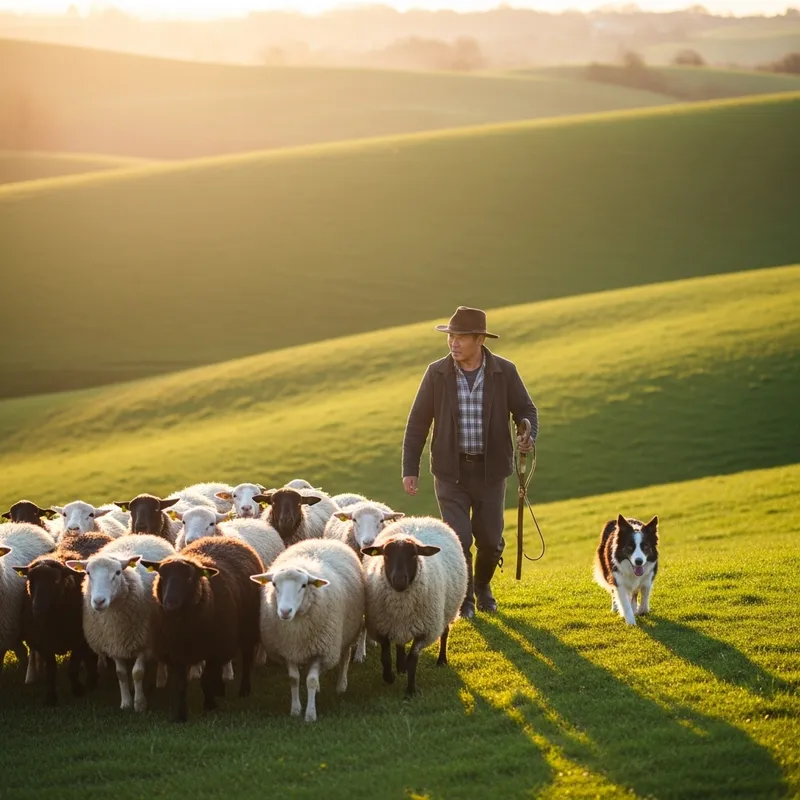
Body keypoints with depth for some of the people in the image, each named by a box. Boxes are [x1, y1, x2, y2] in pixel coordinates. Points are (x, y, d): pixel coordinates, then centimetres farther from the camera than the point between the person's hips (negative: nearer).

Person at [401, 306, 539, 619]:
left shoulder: (504, 372, -8)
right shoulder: (436, 373, -7)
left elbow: (525, 410, 2)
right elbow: (418, 422, -2)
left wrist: (529, 437, -22)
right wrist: (410, 469, -5)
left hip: (490, 469, 1)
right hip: (451, 469, -1)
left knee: (490, 539, 6)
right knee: (458, 538, -10)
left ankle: (482, 585, 38)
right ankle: (465, 599, 14)